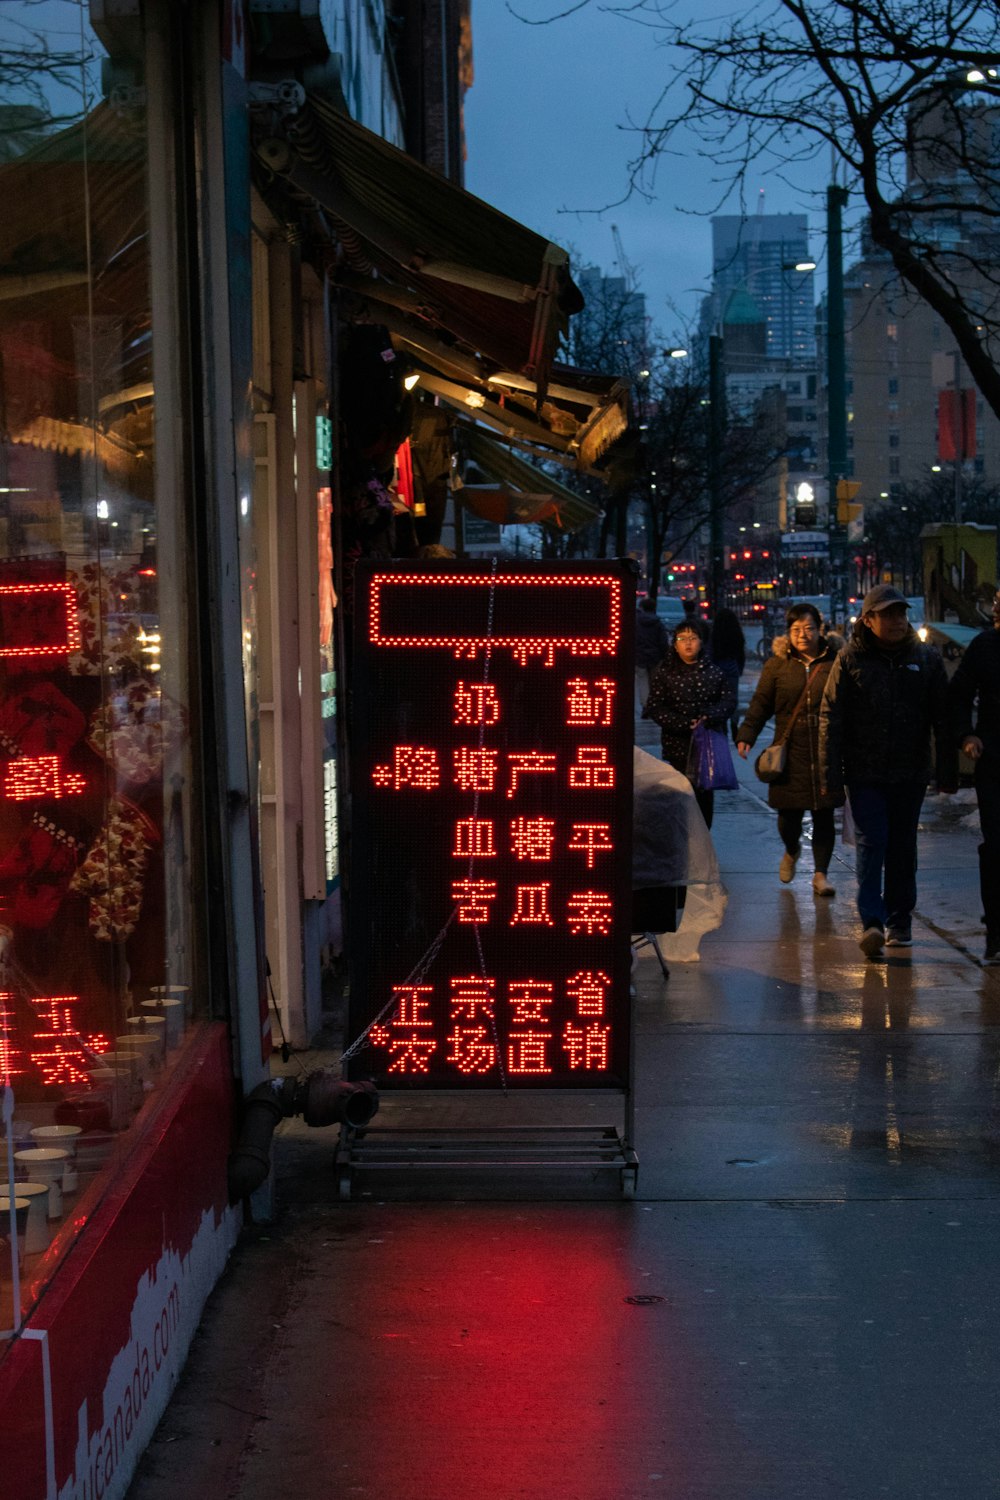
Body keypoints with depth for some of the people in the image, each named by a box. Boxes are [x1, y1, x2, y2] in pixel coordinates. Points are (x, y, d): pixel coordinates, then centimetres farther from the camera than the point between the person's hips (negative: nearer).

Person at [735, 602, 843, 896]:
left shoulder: (835, 662, 3)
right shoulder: (777, 665, 5)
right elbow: (760, 704, 6)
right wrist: (746, 735, -6)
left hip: (827, 753, 0)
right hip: (790, 752, 0)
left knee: (824, 816, 2)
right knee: (789, 816, 2)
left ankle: (820, 874, 14)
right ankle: (791, 850, 36)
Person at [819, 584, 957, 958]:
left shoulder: (925, 658, 4)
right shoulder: (851, 659, -3)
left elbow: (942, 720, 6)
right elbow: (830, 719, -3)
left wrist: (947, 772, 4)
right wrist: (831, 774, -7)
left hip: (910, 773, 3)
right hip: (864, 773, -2)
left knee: (903, 848, 10)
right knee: (871, 843, -11)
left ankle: (899, 921, 20)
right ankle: (872, 922, -16)